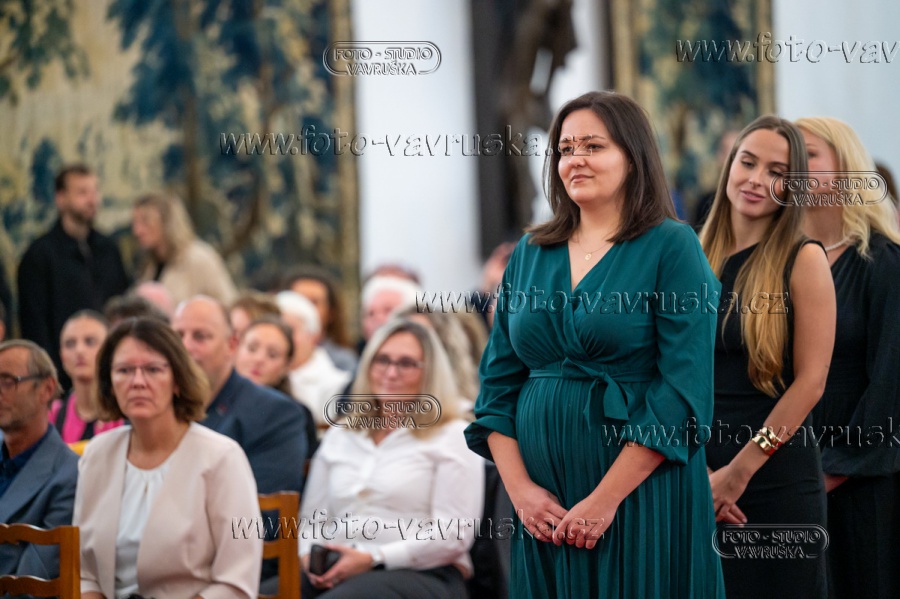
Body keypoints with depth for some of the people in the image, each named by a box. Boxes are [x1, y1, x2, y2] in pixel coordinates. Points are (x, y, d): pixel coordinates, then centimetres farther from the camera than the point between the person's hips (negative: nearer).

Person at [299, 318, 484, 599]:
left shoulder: (453, 438, 7)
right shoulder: (339, 436, 25)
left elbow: (454, 535, -5)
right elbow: (313, 519, 25)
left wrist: (374, 559, -14)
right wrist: (309, 556, 0)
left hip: (423, 575, -4)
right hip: (338, 575, 4)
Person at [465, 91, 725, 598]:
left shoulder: (673, 248, -5)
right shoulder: (530, 254, 10)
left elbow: (683, 390, -13)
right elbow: (498, 382, 9)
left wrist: (607, 499, -16)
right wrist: (519, 488, -4)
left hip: (642, 496, -4)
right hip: (544, 507, 5)